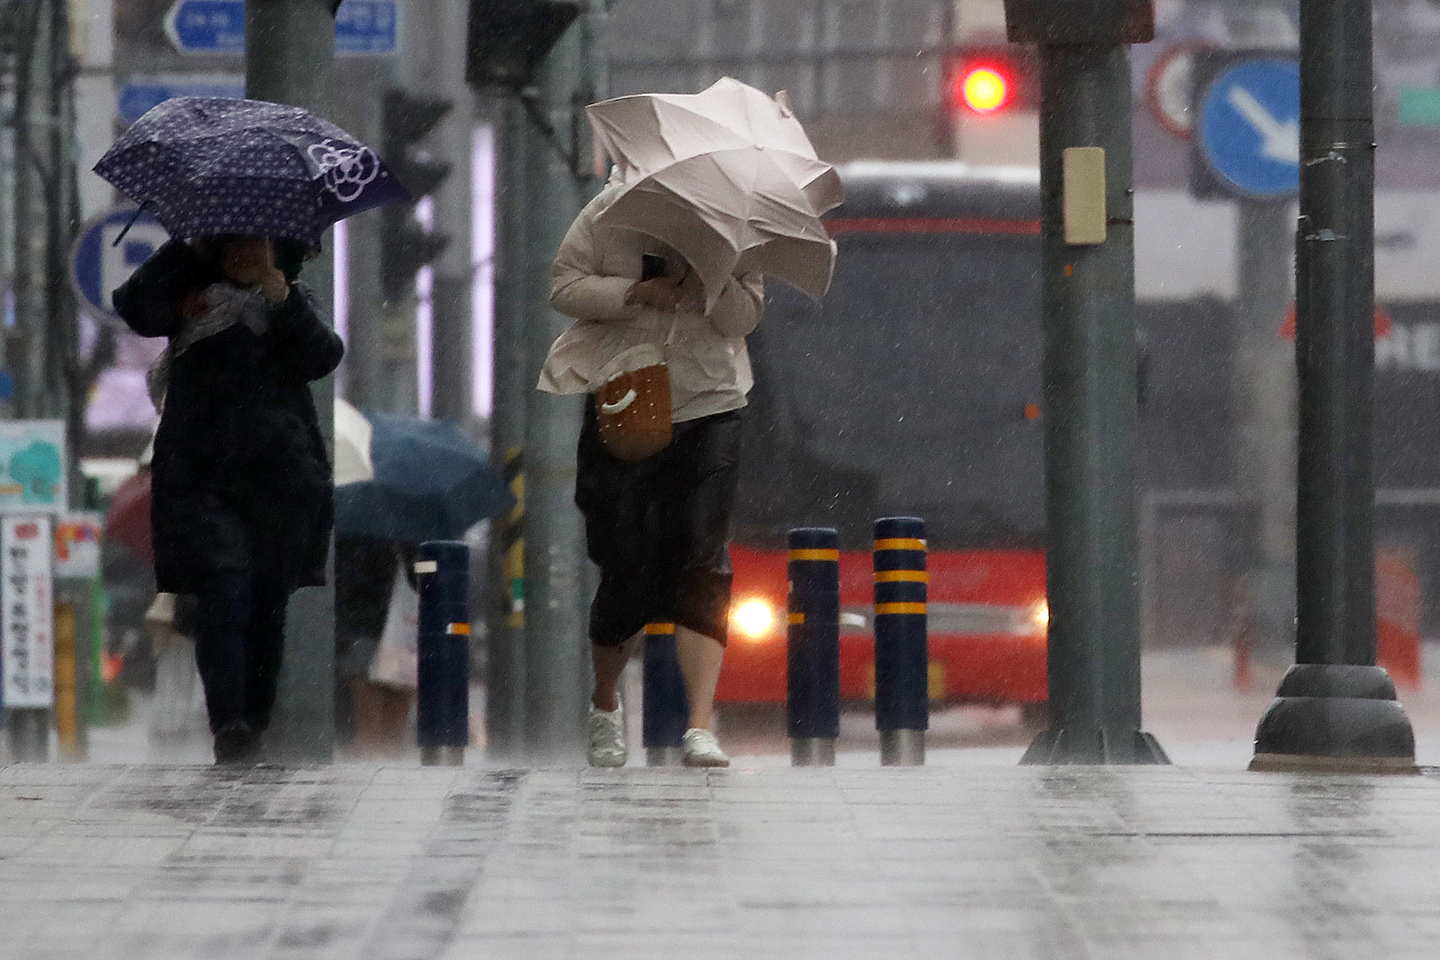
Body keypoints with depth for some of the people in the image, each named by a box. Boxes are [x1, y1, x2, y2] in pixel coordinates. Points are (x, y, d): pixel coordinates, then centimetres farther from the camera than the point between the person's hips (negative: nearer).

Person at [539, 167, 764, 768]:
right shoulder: (614, 209, 1)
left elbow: (744, 318, -3)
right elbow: (564, 284, -1)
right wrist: (638, 293, -15)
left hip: (709, 409, 0)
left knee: (702, 563, -13)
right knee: (625, 568, 3)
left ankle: (700, 728, -17)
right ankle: (604, 707, 30)